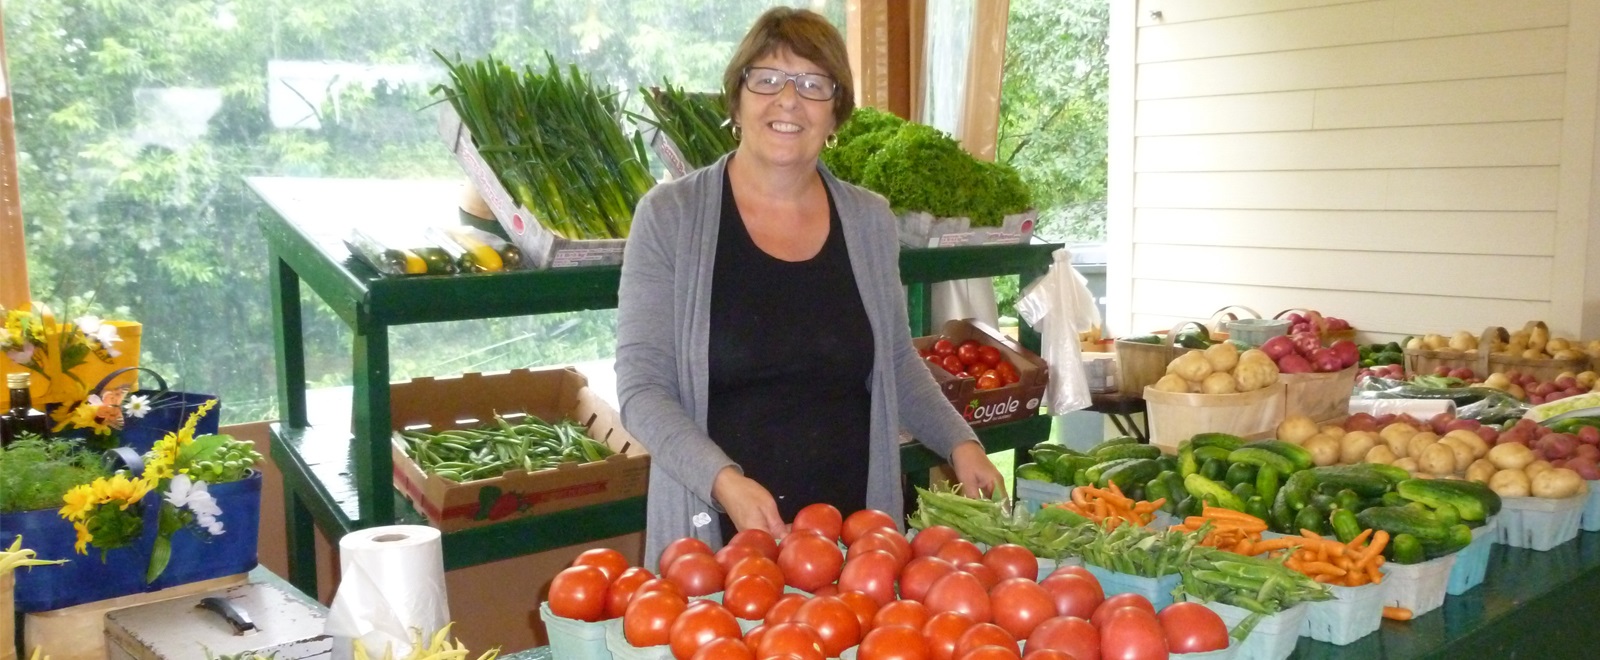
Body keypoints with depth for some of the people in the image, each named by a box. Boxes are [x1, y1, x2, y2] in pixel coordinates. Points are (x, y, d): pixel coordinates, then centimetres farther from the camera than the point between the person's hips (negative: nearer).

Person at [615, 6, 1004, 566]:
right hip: (716, 534, -3)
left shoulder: (870, 221, 4)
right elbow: (641, 387, -9)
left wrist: (960, 444, 4)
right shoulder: (670, 216, -7)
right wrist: (724, 481, -22)